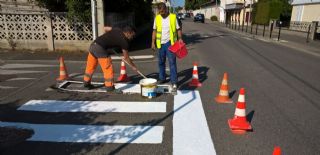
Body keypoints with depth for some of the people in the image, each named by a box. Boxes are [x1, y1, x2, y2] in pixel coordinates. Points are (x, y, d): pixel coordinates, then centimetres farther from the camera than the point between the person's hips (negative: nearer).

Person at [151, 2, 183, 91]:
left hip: (170, 43, -3)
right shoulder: (157, 18, 6)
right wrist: (153, 42, 4)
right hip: (160, 43, 4)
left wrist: (180, 38, -13)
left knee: (172, 62, -6)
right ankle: (162, 78, 29)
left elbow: (178, 29, 2)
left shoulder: (173, 17, -2)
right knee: (161, 62, 13)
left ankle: (174, 82, -2)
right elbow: (154, 30, 10)